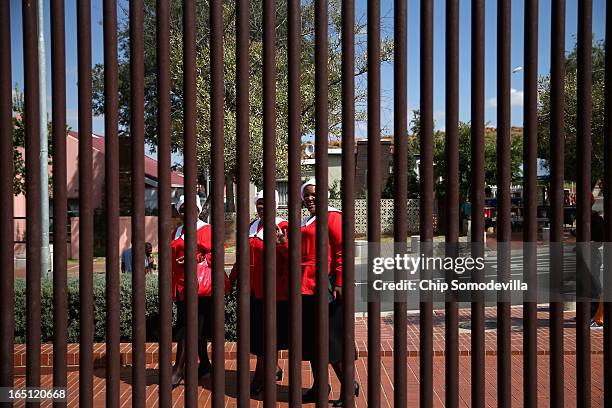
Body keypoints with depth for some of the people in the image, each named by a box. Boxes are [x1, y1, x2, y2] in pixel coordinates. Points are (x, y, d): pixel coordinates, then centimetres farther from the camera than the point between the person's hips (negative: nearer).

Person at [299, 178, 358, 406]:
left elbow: (343, 250, -14)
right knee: (311, 339, 14)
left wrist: (339, 282, -19)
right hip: (306, 288, 9)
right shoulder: (305, 222, 19)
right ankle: (319, 386, 27)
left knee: (331, 340, -3)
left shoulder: (332, 216, -7)